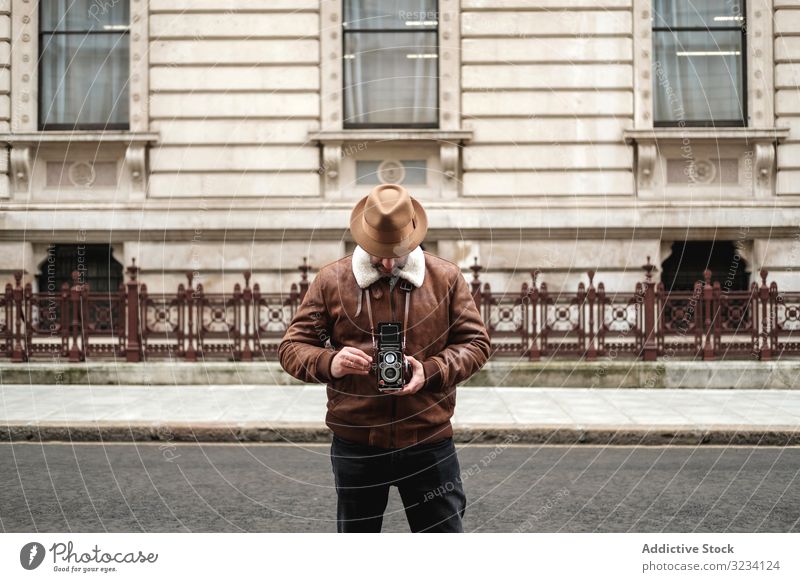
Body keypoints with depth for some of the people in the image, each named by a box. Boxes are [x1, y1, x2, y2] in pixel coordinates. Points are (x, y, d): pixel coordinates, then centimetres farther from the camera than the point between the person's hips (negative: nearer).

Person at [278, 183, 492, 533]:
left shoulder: (446, 278, 2)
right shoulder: (331, 280, 0)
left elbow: (476, 342, 3)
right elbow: (292, 347, 1)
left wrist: (430, 371, -15)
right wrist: (329, 363, -21)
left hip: (429, 442, 0)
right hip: (355, 445, 0)